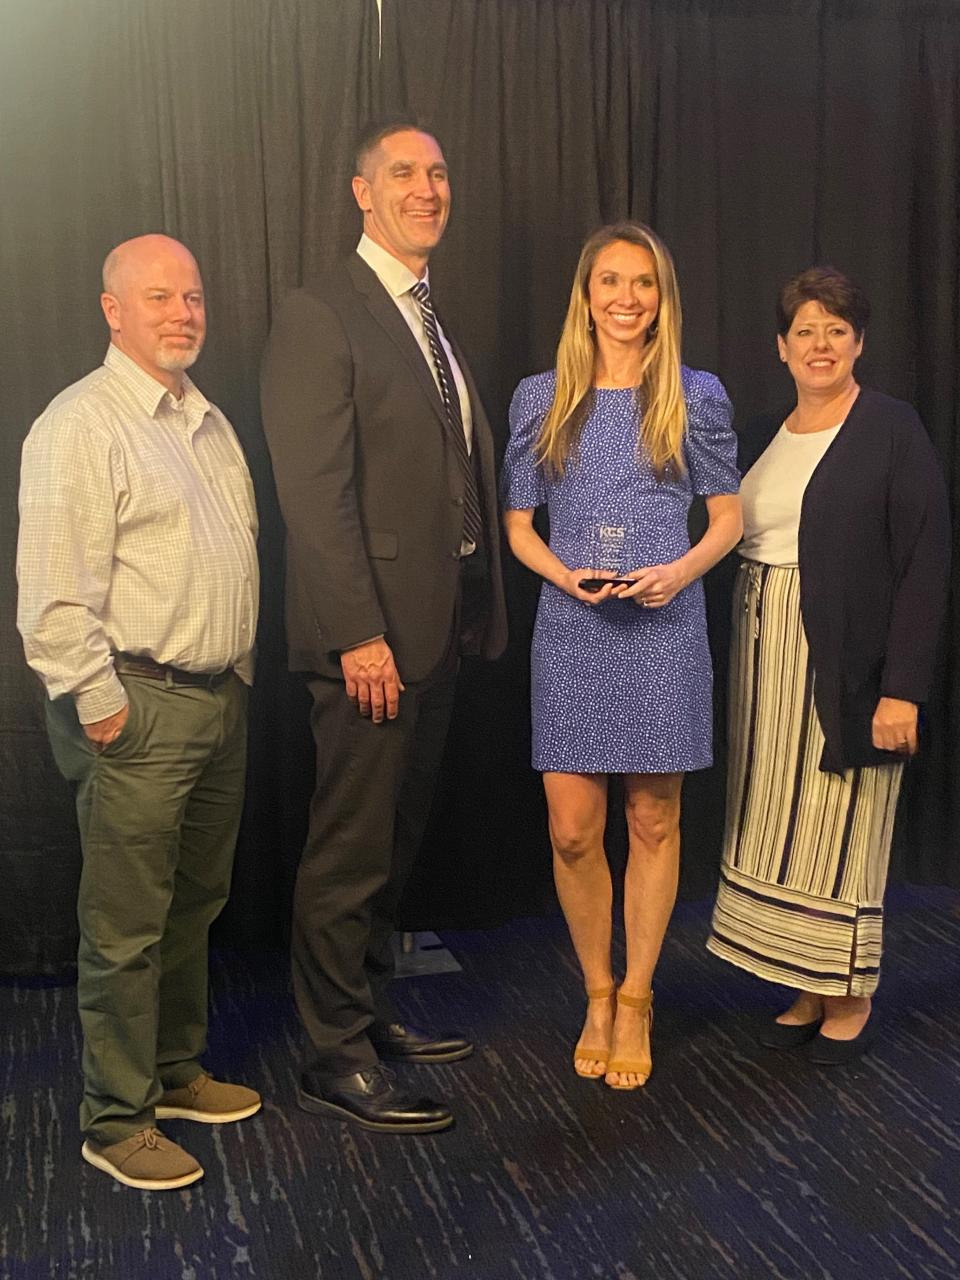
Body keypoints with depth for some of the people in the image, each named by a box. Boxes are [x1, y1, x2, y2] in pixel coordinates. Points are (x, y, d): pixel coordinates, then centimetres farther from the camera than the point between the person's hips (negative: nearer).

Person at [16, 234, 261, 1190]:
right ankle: (116, 1119, 13)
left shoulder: (209, 422, 16)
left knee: (195, 903, 18)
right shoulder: (80, 425, -11)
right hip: (138, 709, -8)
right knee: (127, 925, -1)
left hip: (220, 699, 8)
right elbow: (54, 591, -17)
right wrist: (98, 703, -18)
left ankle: (175, 1070, 33)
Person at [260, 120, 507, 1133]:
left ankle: (369, 1009, 33)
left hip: (437, 625, 9)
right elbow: (316, 494, -18)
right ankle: (335, 1057, 13)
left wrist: (474, 610, 11)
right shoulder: (321, 316, -11)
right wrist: (360, 635, -21)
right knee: (350, 848, 1)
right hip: (373, 632, -9)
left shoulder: (431, 317, 16)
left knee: (395, 837, 18)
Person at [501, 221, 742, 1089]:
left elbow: (729, 516, 7)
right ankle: (598, 995, 23)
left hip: (664, 633, 0)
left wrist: (684, 569, -13)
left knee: (654, 821, 7)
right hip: (572, 634, 1)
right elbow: (519, 524, 8)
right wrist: (564, 574, -12)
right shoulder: (542, 399, 5)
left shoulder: (697, 397, 3)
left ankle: (635, 1002, 23)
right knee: (573, 829, 1)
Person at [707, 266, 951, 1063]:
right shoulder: (764, 436, 12)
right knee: (779, 829, 9)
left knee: (839, 829, 1)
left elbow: (925, 563, -11)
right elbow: (737, 542, 12)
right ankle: (807, 995, 21)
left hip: (847, 665, -6)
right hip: (767, 660, 6)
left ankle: (850, 1002, 18)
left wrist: (903, 688, -17)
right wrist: (748, 660, 3)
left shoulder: (893, 431, -6)